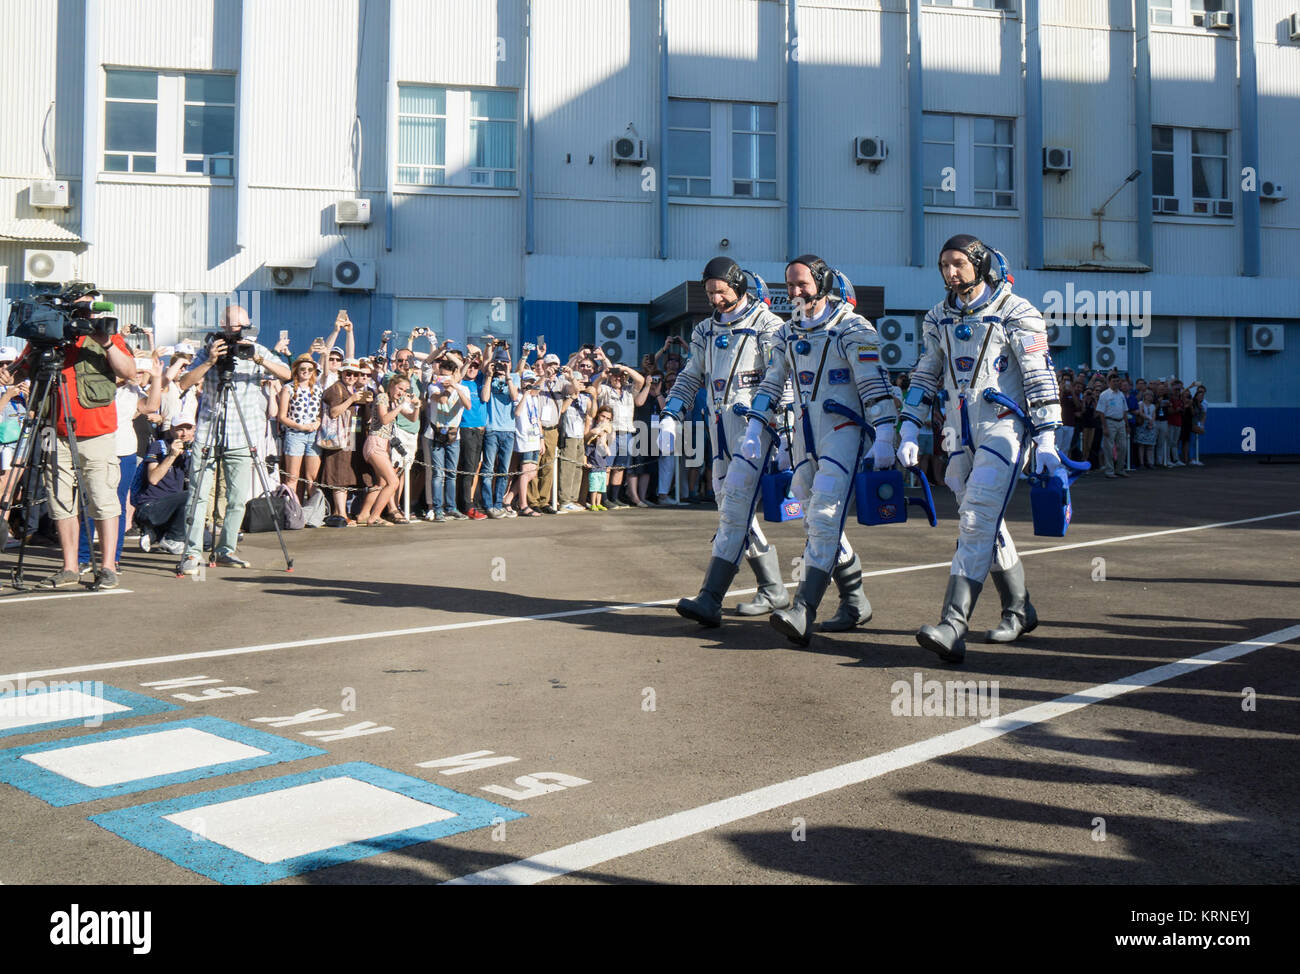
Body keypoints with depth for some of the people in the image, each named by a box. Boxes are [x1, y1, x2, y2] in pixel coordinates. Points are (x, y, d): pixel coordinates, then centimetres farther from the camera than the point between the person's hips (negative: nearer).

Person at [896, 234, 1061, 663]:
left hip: (1003, 427, -6)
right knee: (985, 525, 12)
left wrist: (1046, 441, -11)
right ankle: (1019, 610, 29)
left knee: (977, 523, -16)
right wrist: (909, 431, 8)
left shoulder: (1016, 313, -4)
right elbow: (925, 377, 17)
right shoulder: (937, 318, 12)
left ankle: (954, 628, -22)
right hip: (960, 434, 6)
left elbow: (1040, 378, -6)